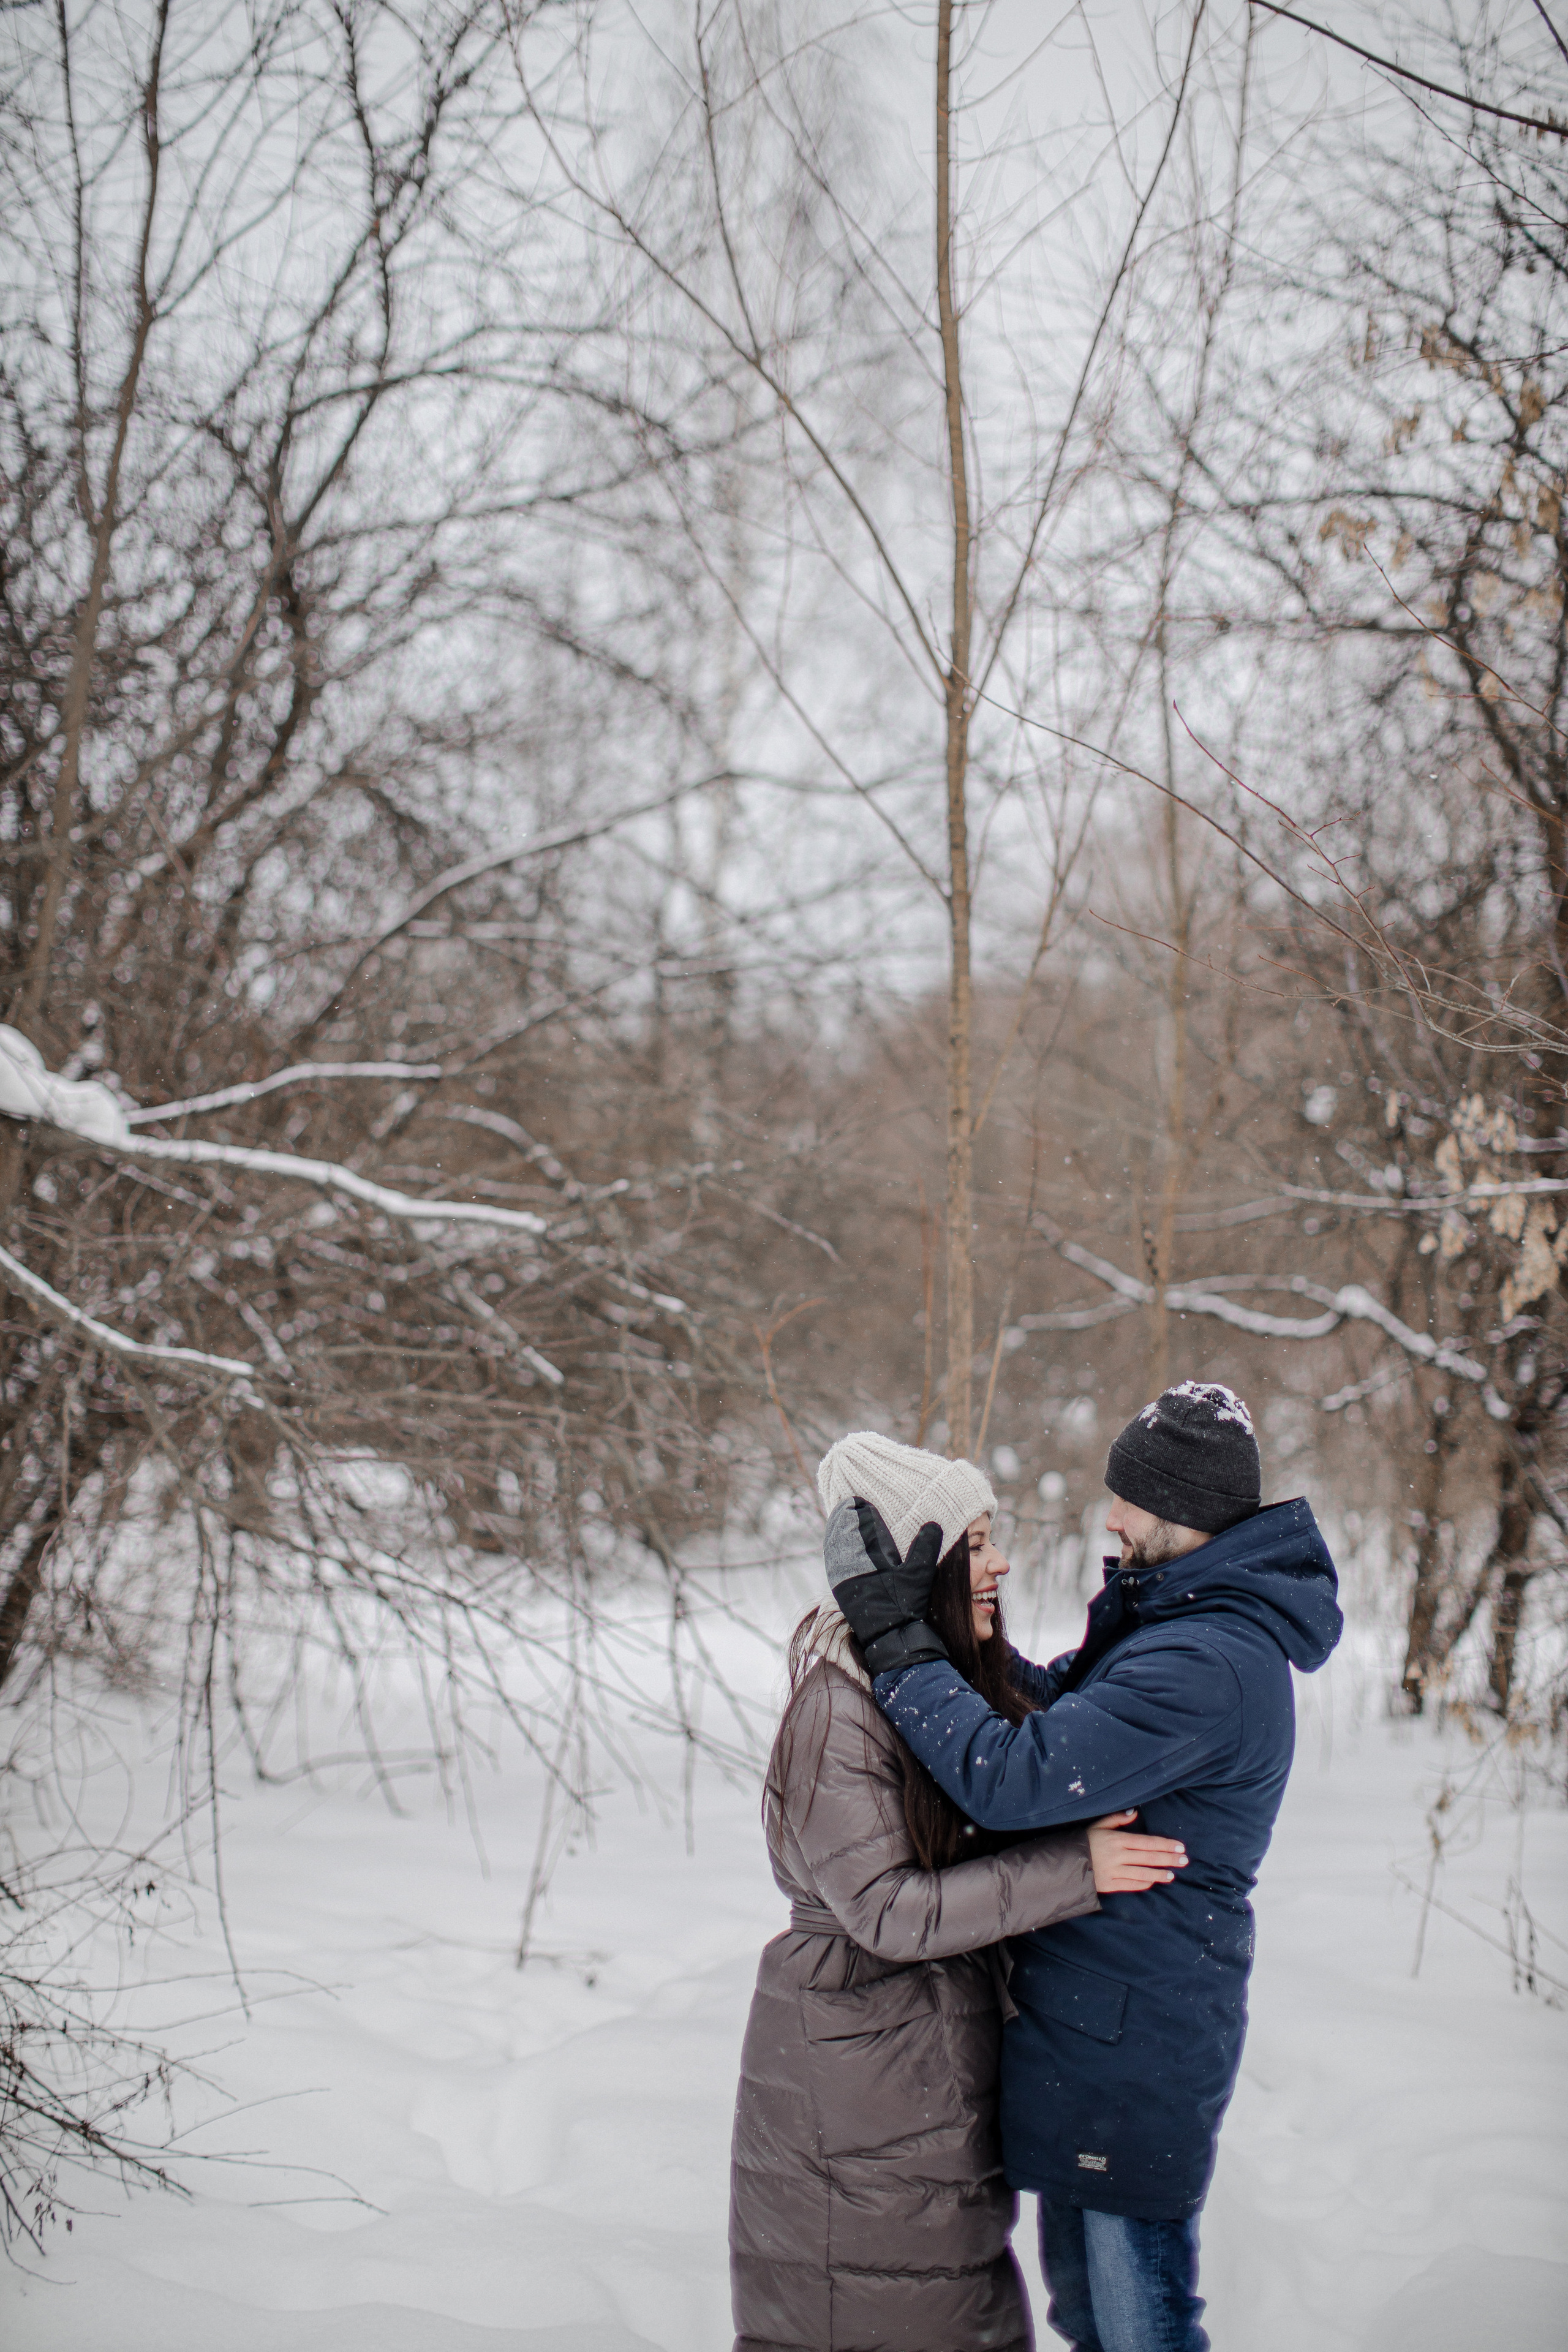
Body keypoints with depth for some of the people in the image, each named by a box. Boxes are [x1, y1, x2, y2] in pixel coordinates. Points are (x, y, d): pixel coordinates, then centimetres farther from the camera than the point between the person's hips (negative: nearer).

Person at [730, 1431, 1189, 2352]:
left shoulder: (964, 1681, 7)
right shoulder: (838, 1711, -20)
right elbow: (889, 1910, -23)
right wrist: (1075, 1869, -22)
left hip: (947, 2058, 8)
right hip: (859, 2061, -8)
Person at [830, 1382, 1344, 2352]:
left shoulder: (1209, 1666, -27)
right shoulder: (1173, 1618, 7)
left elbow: (1013, 1778, -31)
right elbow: (1056, 1707, 19)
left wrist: (905, 1643, -23)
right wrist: (952, 1638, 4)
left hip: (1137, 2040, -10)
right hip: (1090, 2015, 10)